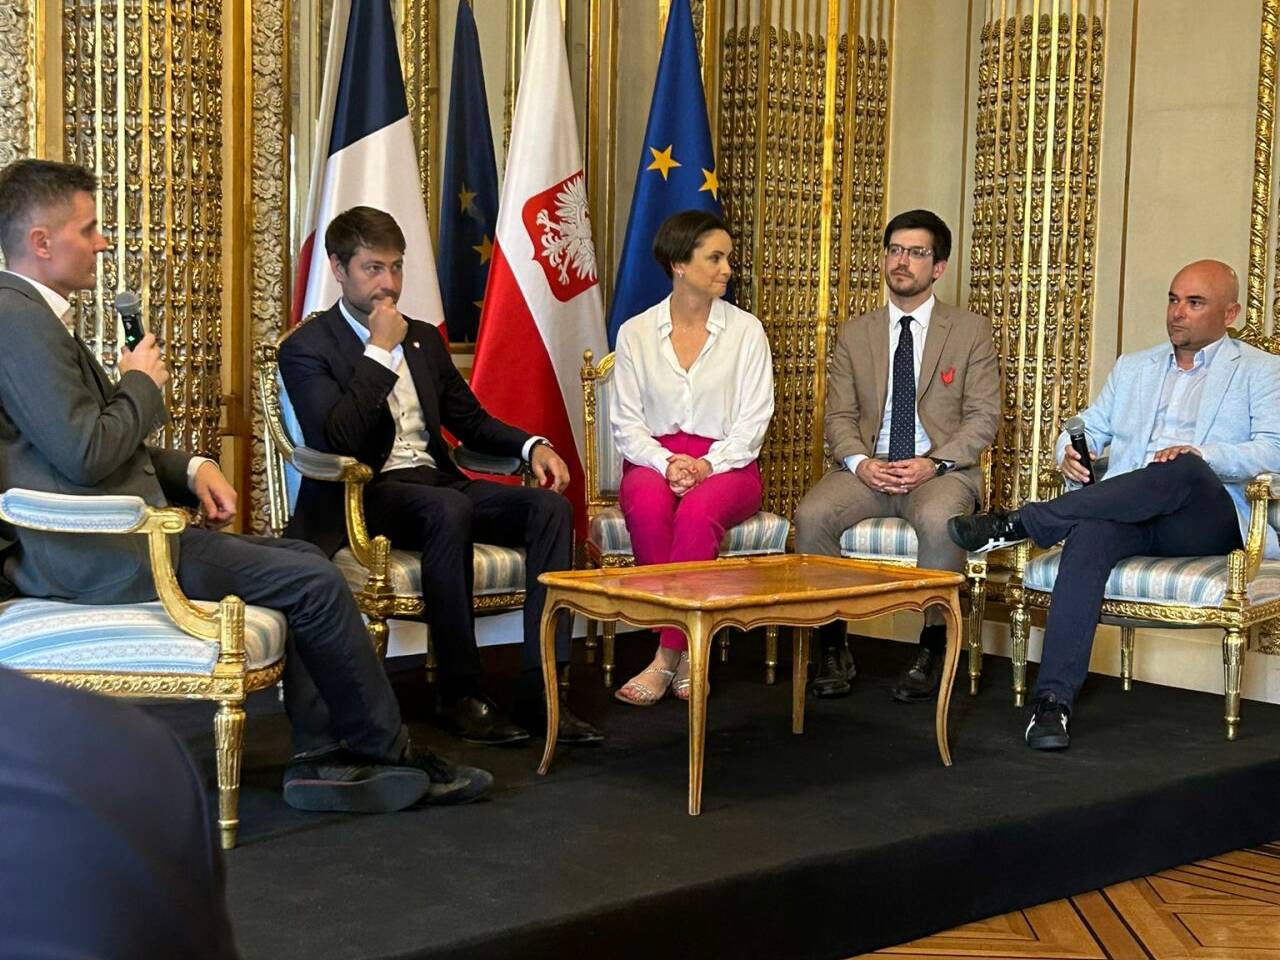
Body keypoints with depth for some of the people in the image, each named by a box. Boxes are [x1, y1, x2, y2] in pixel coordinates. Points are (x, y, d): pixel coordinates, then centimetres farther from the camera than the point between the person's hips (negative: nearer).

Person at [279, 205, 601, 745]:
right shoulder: (306, 349, -1)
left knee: (551, 506, -19)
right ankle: (461, 695, -28)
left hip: (437, 482, 6)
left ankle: (540, 691, -24)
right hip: (365, 496, -6)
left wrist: (531, 446, 3)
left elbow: (471, 420, 23)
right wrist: (380, 351, -13)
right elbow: (333, 441, -17)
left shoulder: (424, 339, 19)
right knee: (449, 509, -38)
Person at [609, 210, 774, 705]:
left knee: (699, 512, -36)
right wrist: (667, 463, -15)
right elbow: (627, 423, 4)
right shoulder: (635, 333, 8)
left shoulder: (745, 330, 6)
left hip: (726, 464, -1)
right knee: (648, 508, -35)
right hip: (653, 460, 1)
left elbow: (752, 422, 0)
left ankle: (667, 657, -29)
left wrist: (706, 465, -17)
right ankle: (684, 652, -27)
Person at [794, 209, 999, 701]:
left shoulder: (971, 331, 8)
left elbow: (983, 417, 1)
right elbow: (839, 416, 10)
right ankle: (831, 648, -12)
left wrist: (934, 463, -15)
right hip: (868, 467, 3)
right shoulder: (854, 334, 15)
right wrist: (860, 462, -11)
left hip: (940, 469, -3)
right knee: (811, 515, -27)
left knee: (938, 520, -37)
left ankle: (932, 650, -19)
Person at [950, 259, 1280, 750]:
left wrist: (1203, 455, -21)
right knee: (1088, 535, -34)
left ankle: (1018, 524, -36)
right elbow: (1090, 428, 25)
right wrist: (1070, 451, -1)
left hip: (1205, 522, -3)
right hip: (1126, 515, 3)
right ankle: (1053, 699, -40)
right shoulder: (1132, 367, 28)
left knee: (1185, 472, -39)